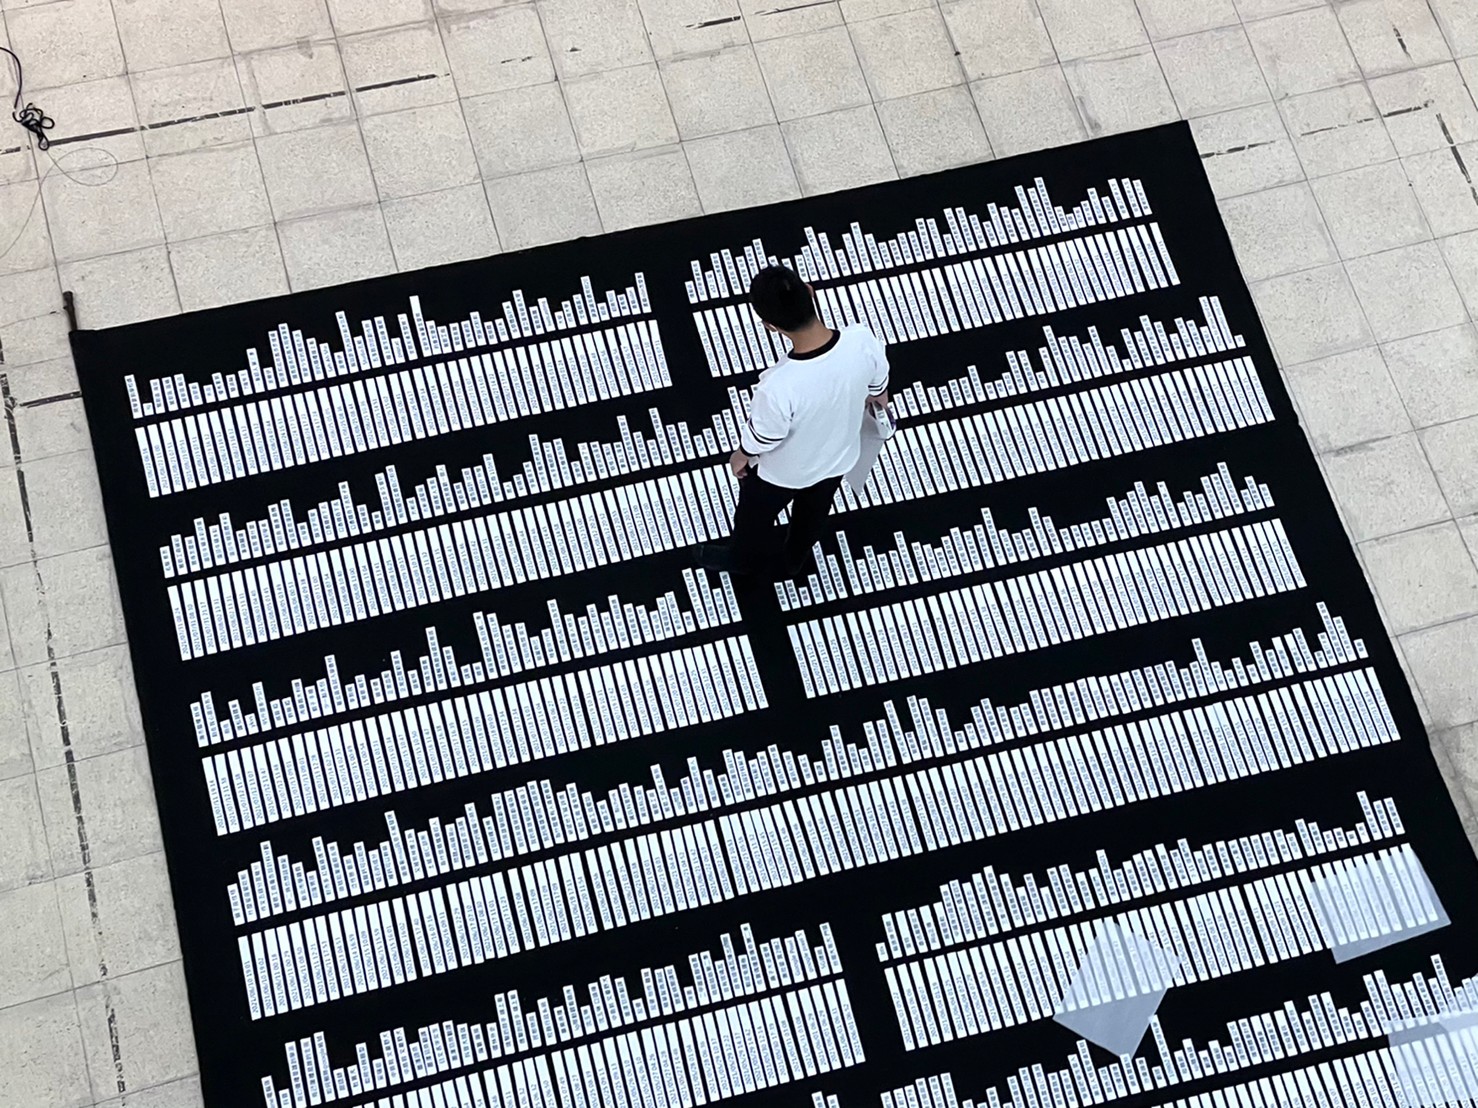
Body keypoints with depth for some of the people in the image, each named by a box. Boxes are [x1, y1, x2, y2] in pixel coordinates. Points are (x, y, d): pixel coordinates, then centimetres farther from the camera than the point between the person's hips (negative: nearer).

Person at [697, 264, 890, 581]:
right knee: (813, 512, 36)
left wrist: (741, 456, 0)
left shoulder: (778, 388, -46)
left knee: (755, 515, 31)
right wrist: (877, 396, 15)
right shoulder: (862, 339, -34)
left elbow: (761, 439, -25)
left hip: (783, 471, -4)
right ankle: (794, 560, 66)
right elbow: (878, 382, -10)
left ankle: (742, 561, 62)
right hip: (838, 456, 4)